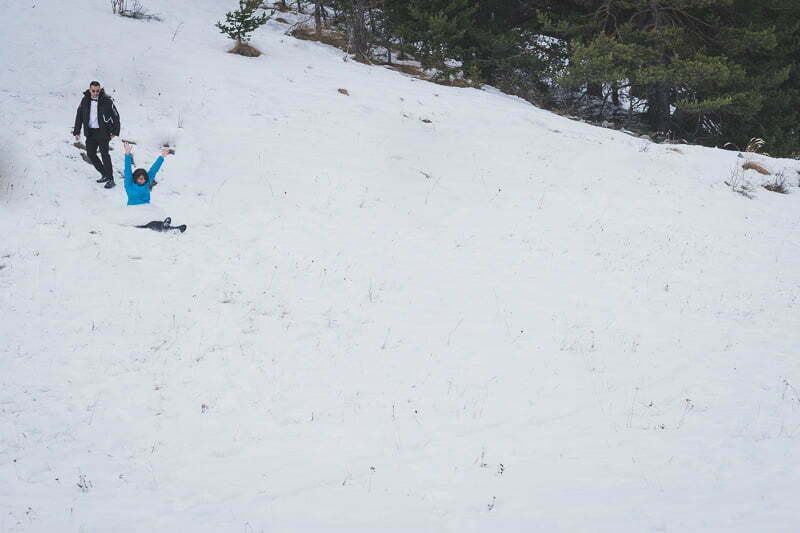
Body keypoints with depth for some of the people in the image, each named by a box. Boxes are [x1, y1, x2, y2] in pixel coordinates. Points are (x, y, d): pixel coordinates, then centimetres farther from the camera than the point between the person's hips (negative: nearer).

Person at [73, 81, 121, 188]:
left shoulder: (106, 101, -10)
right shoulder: (85, 101, 1)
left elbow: (116, 116, -3)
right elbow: (79, 116, 11)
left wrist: (115, 132, -6)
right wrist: (77, 132, 7)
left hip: (102, 132, -5)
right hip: (90, 132, 5)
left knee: (104, 154, -11)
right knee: (90, 153, 6)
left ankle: (110, 179, -8)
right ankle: (105, 174, 20)